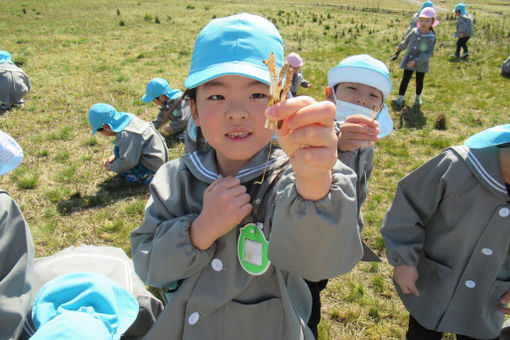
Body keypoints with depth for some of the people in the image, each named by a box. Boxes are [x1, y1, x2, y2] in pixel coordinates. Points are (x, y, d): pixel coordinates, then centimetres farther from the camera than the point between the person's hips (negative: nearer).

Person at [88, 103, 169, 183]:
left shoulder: (125, 134, -25)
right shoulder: (129, 118, 3)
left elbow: (128, 162, -23)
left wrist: (111, 167, -5)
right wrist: (115, 156, 12)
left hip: (152, 167, -10)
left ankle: (144, 176, -5)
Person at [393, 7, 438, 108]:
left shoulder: (431, 38, -13)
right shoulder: (414, 32, -3)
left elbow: (429, 53, -20)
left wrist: (416, 61, -29)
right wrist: (400, 47, 37)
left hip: (421, 64, -1)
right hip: (408, 61, 1)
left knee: (419, 81, 12)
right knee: (405, 79, -3)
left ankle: (418, 97, 33)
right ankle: (400, 98, -1)